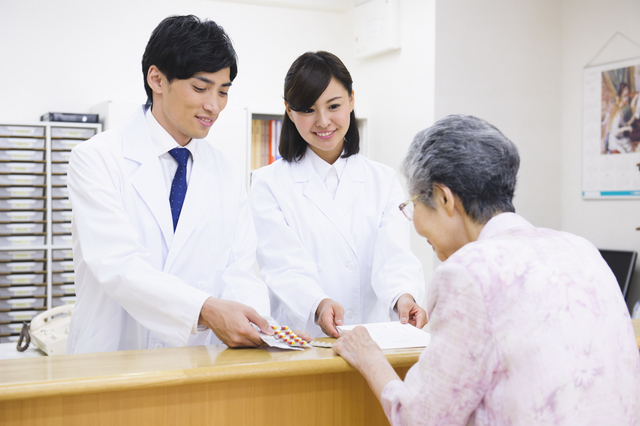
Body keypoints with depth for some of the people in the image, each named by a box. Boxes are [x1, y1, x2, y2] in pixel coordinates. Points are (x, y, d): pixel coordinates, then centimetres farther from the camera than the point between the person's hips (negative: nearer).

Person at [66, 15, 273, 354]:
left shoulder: (226, 174, 11)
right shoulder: (97, 158, -3)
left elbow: (238, 272, 4)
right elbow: (117, 265, -15)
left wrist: (259, 324, -18)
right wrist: (205, 310, -29)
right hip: (113, 361, -3)